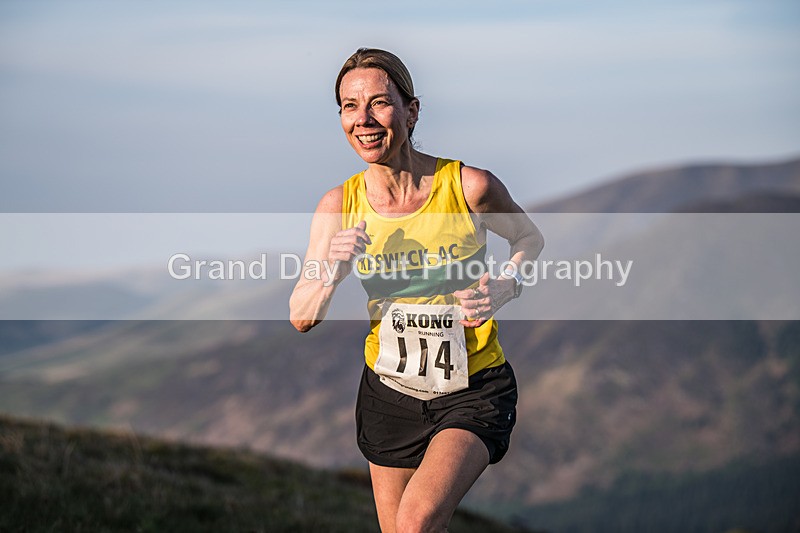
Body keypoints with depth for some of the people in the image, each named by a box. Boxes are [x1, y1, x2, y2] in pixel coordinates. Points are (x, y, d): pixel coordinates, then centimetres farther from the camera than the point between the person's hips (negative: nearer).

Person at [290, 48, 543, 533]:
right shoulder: (339, 206, -6)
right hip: (390, 392, 4)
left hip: (473, 391, -4)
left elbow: (530, 237, 8)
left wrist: (505, 286, -13)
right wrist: (330, 272, -22)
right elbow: (301, 318, -2)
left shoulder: (470, 186, -14)